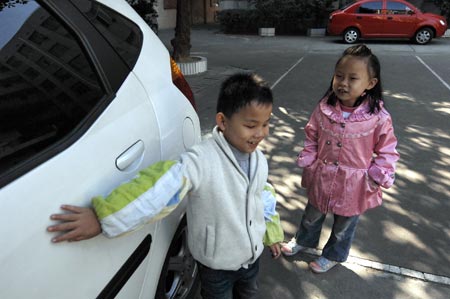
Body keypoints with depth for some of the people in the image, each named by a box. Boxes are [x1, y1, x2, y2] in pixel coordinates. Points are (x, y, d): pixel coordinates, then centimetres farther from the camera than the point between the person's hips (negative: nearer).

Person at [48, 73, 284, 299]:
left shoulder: (258, 159, -8)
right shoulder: (202, 159, -32)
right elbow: (161, 187, -44)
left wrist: (272, 234, 16)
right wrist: (104, 218, -51)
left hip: (252, 255, 6)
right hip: (216, 263, -5)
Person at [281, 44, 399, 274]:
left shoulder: (378, 117, -20)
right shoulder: (324, 108, -13)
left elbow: (387, 151, -7)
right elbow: (311, 137, 1)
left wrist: (377, 177, -13)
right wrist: (308, 162, -5)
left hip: (353, 185, -2)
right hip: (321, 178, 3)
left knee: (343, 226, 23)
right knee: (312, 216, 27)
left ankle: (334, 255, 51)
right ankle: (304, 240, 57)